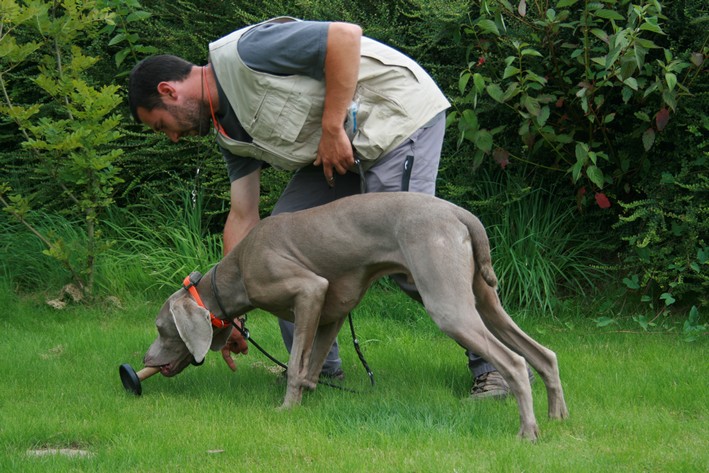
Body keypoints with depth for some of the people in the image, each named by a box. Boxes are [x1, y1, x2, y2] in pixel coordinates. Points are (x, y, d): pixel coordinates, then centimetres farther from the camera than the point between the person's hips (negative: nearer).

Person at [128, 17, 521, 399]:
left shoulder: (244, 53, -20)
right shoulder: (229, 130, 9)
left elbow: (345, 36, -26)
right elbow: (243, 217, 11)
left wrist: (333, 128, -23)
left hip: (397, 112, -10)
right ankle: (317, 365, 12)